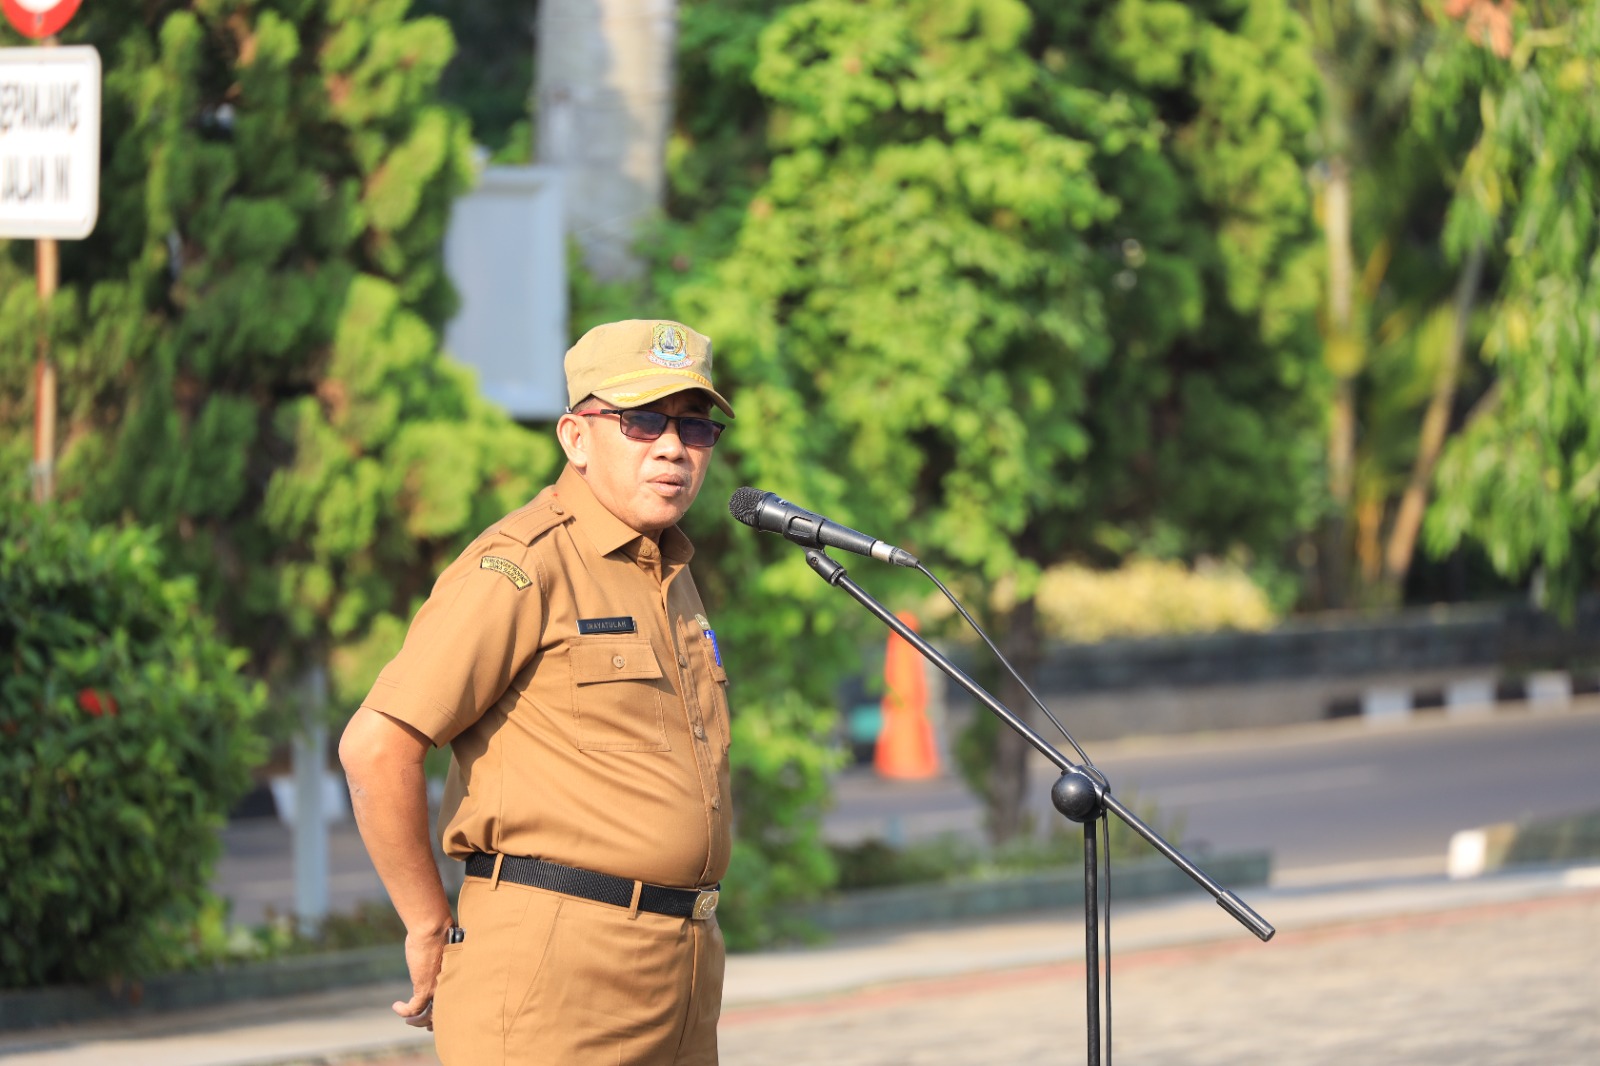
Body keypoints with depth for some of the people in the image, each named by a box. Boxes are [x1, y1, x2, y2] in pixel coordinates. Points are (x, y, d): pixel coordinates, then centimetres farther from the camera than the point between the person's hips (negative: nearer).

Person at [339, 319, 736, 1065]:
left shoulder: (672, 577, 18)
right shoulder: (523, 565, -10)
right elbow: (375, 747, -16)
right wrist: (430, 932, -9)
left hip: (685, 968, 9)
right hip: (554, 967, -9)